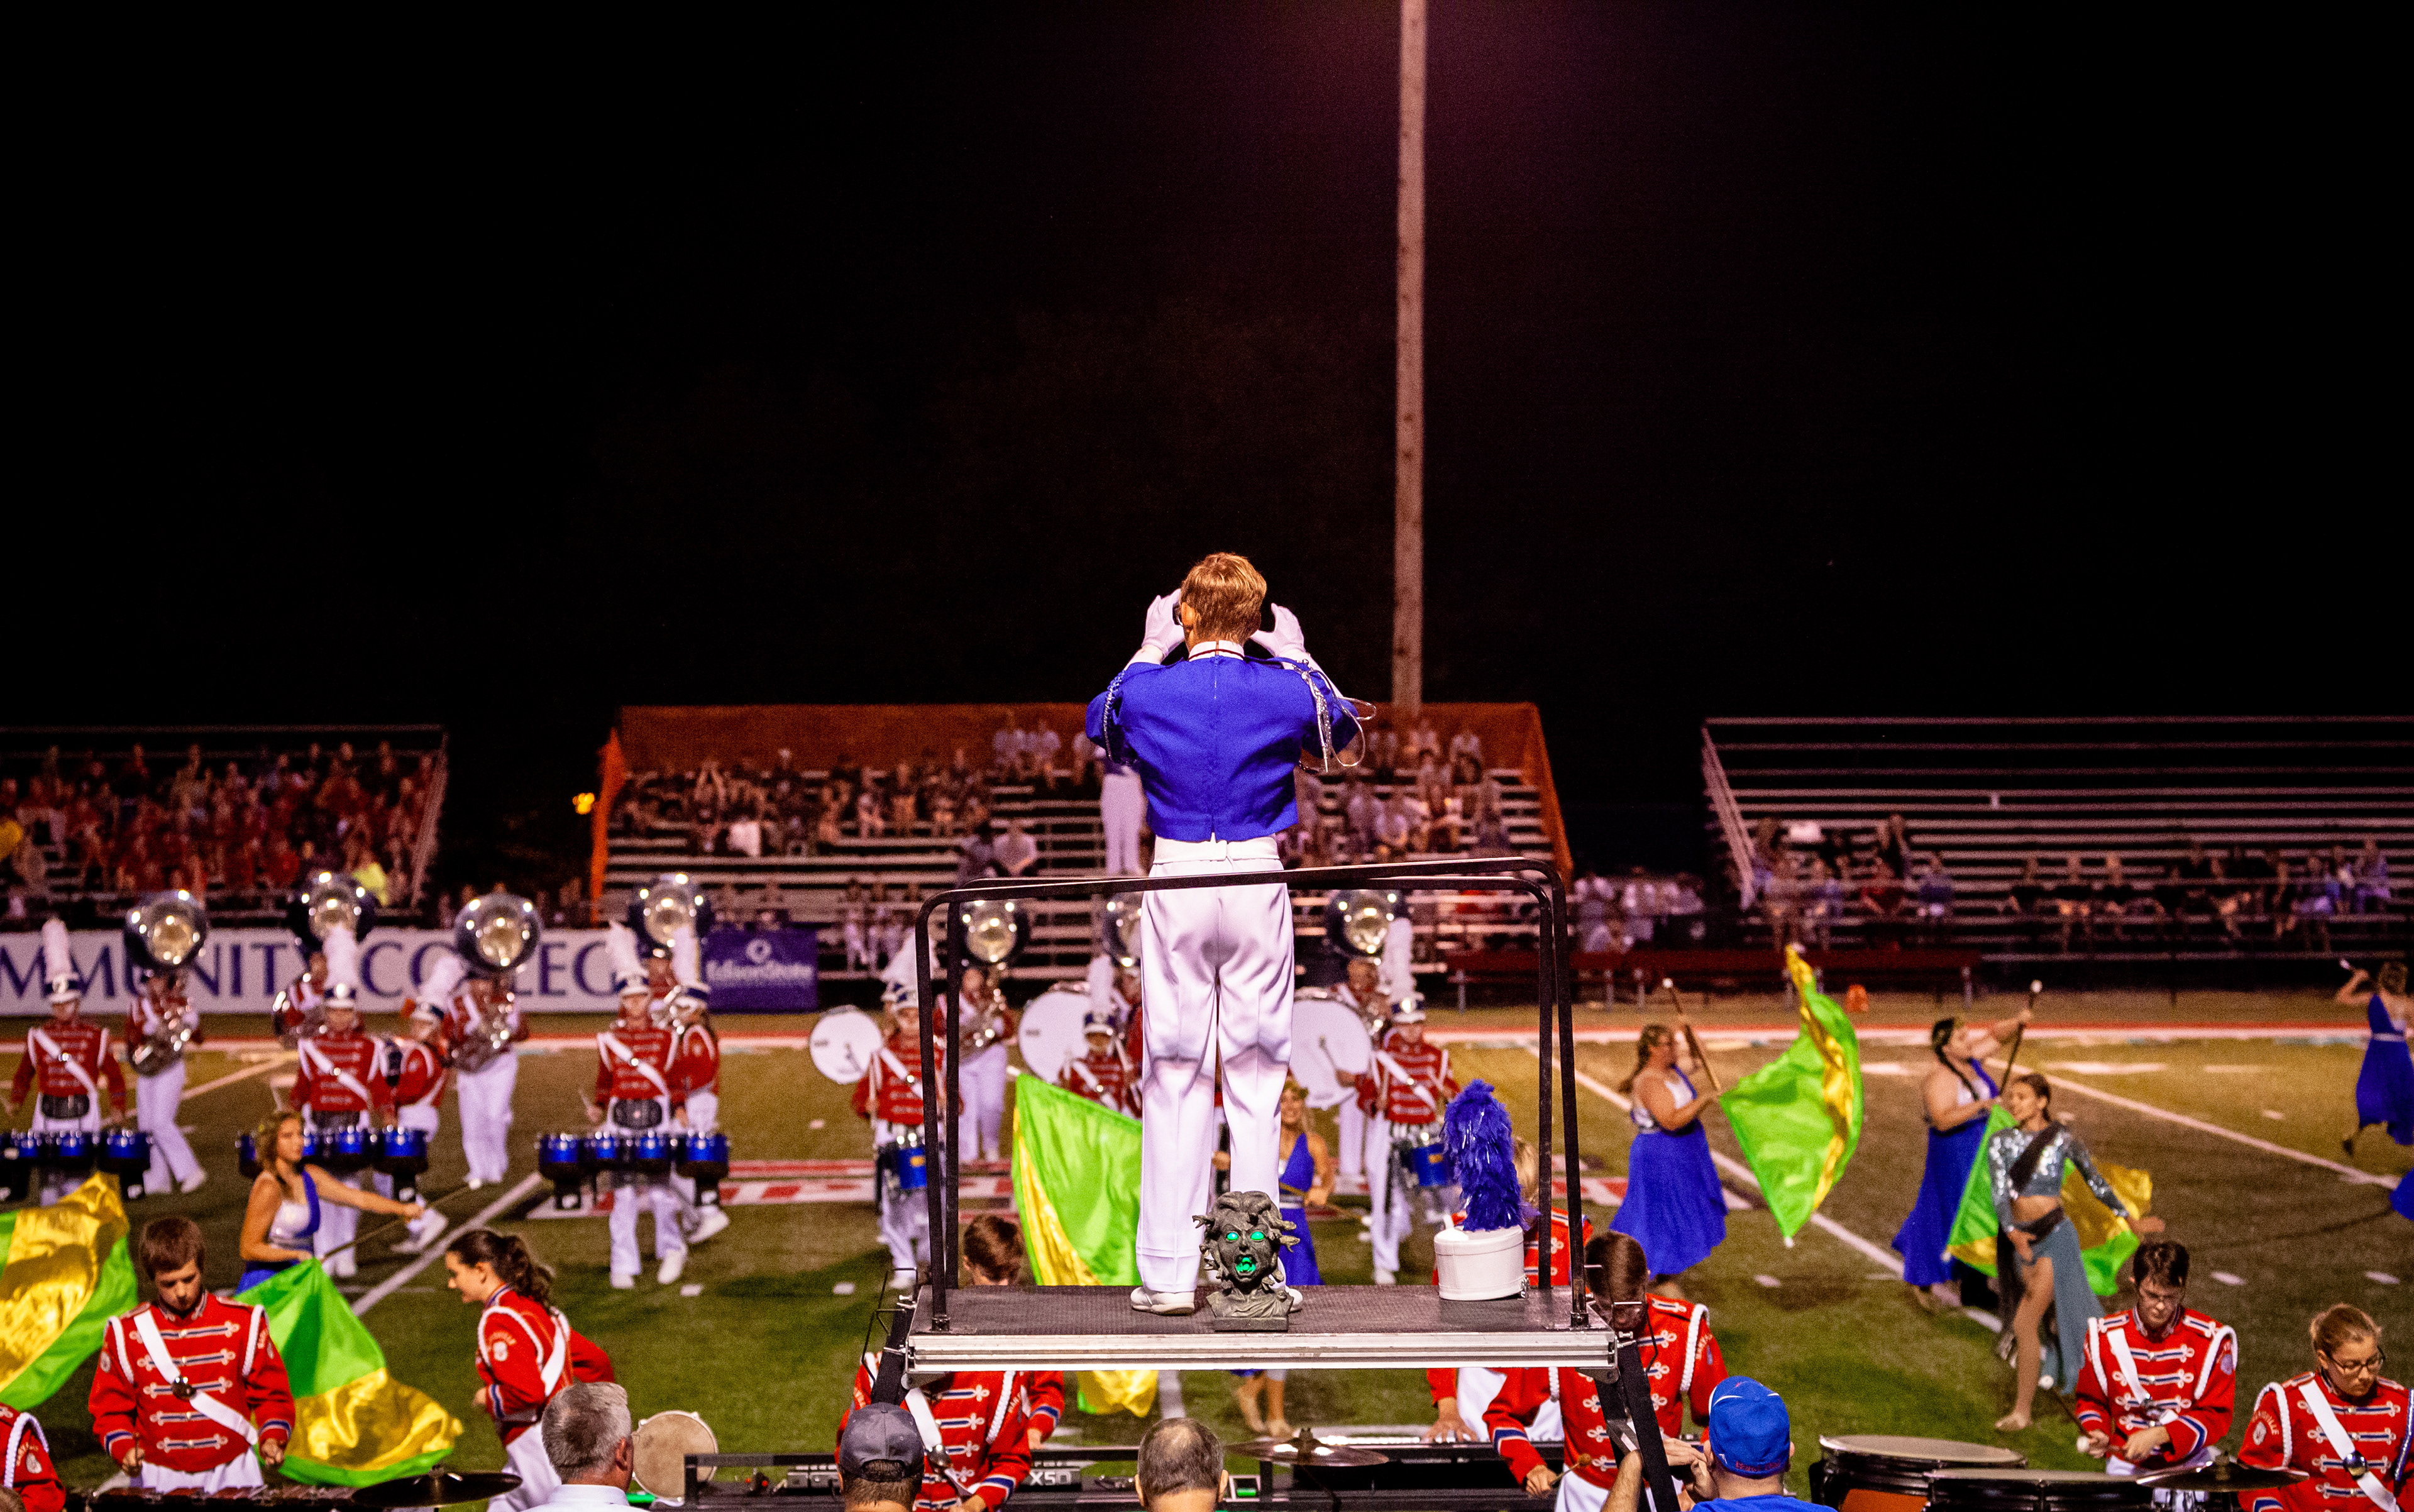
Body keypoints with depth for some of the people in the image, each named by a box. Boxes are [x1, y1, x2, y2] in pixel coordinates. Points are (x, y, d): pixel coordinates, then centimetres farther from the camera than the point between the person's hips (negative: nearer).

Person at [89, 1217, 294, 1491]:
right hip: (159, 1478, 0)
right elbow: (111, 1409, 9)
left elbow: (270, 1394, 9)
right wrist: (124, 1448, -10)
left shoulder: (242, 1323, 3)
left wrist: (272, 1438, -9)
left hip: (231, 1473, 0)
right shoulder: (126, 1333, 4)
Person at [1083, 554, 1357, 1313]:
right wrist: (1299, 659, 30)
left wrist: (1148, 653, 27)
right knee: (1256, 1078, 5)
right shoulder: (1284, 691, -4)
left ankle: (1169, 1273, 4)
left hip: (1176, 881, 0)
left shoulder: (1147, 692, -4)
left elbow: (1099, 725, 21)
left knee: (1173, 1079, 5)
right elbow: (1342, 729, 20)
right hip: (1257, 882, 0)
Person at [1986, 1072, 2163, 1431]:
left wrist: (2131, 1220, 16)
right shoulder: (2001, 1141, 3)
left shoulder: (2062, 1139, -4)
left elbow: (2095, 1181, 9)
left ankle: (2022, 1410, -2)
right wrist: (2012, 1232, -25)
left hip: (2055, 1237, -4)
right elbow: (2000, 1192, -7)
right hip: (2019, 1238, 4)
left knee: (2025, 1324, -11)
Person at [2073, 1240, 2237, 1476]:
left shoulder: (2210, 1340, -7)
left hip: (2189, 1465, -1)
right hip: (2125, 1465, 1)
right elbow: (2092, 1400, 12)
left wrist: (2159, 1435, -17)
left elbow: (2217, 1416, -5)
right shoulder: (2105, 1336, -2)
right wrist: (2096, 1433, -10)